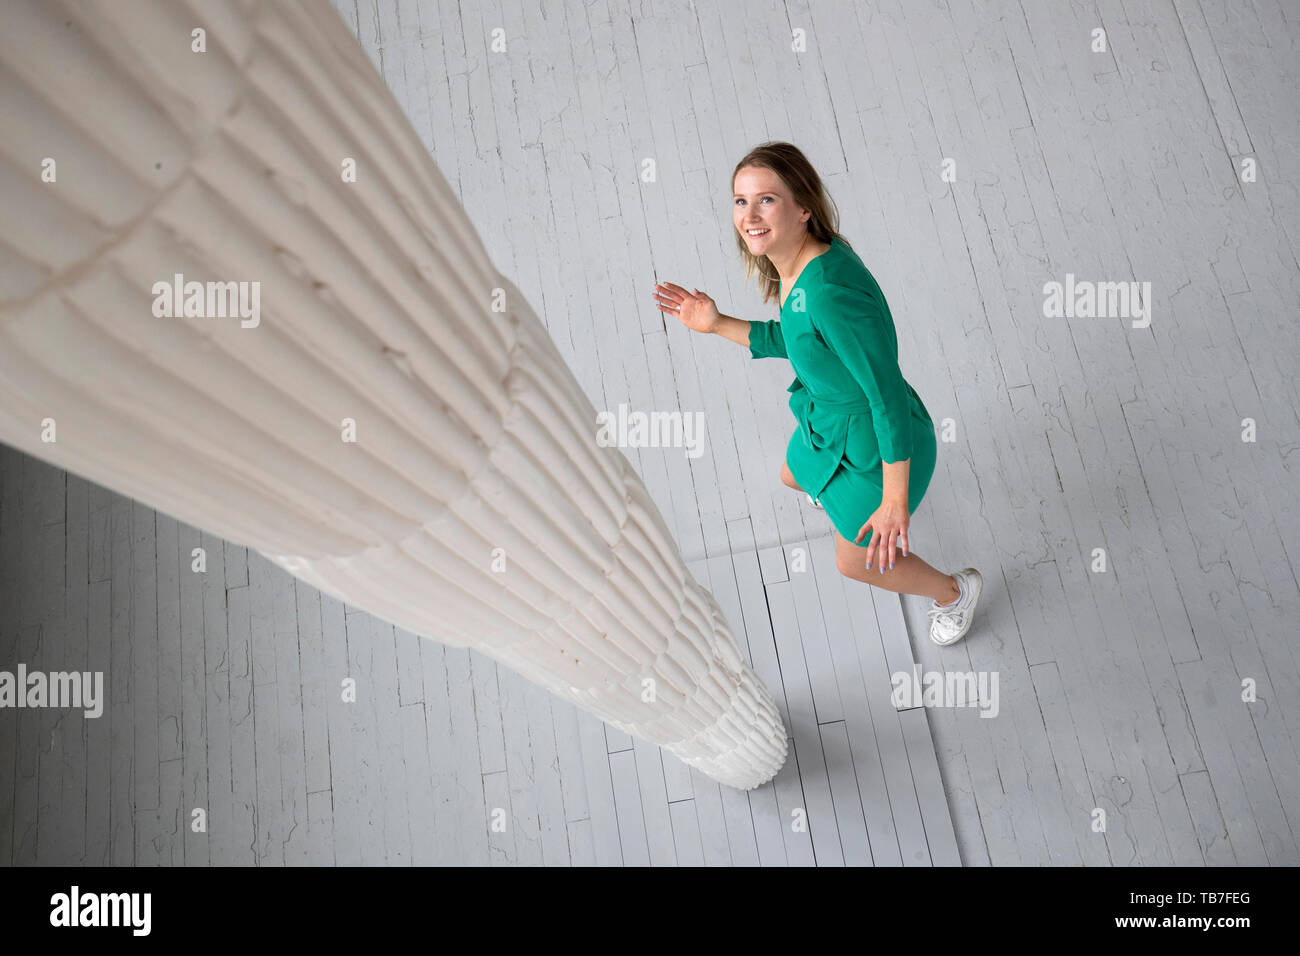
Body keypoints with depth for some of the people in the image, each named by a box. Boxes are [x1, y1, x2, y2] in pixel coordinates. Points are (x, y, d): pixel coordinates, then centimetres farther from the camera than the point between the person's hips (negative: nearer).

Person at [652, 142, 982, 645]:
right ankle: (832, 489, 73)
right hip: (828, 421, 8)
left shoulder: (832, 293, -39)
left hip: (881, 447, -8)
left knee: (856, 561, 18)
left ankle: (955, 591, 47)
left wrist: (895, 501, -23)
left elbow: (890, 398, -31)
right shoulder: (796, 264, -11)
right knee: (795, 476, 36)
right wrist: (717, 324, -3)